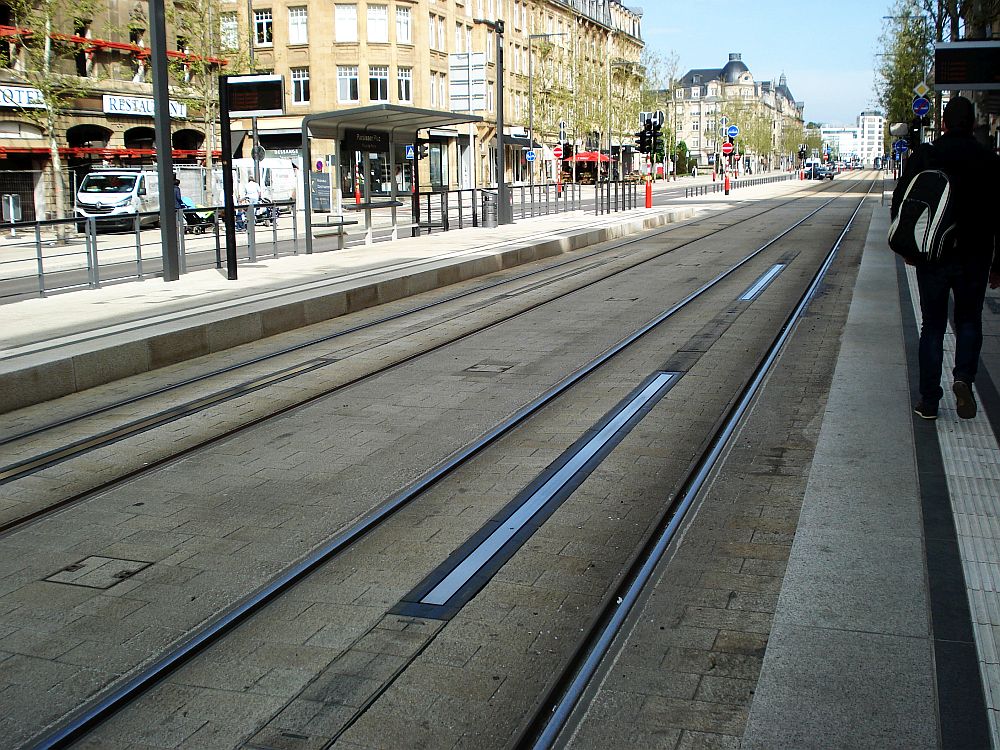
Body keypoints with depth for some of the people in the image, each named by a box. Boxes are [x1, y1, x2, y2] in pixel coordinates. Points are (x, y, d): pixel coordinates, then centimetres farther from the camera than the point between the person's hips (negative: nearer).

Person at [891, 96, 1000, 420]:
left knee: (932, 327, 9)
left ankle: (929, 401, 9)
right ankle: (963, 376, -6)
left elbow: (899, 205, 0)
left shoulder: (923, 157, -3)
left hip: (932, 257, 0)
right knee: (969, 321, 17)